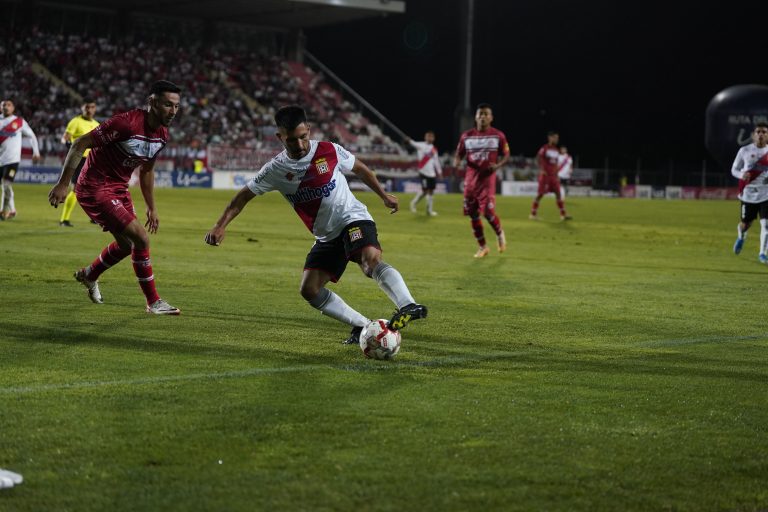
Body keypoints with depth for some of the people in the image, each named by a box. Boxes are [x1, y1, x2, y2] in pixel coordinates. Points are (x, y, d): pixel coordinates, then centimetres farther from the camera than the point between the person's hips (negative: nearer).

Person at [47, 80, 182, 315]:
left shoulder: (162, 135, 0)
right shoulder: (126, 123, -27)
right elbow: (80, 144, -22)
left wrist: (151, 208, 19)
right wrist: (62, 184, -22)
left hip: (119, 189, 9)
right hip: (95, 188, -9)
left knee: (126, 244, 20)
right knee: (141, 239, -15)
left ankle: (89, 275, 48)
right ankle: (153, 302, -2)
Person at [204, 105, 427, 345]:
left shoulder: (329, 151, -9)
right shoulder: (276, 169, -5)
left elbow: (360, 169, 10)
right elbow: (244, 196, 2)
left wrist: (384, 196, 18)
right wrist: (220, 226, -10)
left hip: (353, 218, -4)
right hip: (326, 236, 5)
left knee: (371, 260, -34)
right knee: (309, 290, -8)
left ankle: (408, 307, -49)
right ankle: (362, 326, -4)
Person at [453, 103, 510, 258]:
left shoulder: (498, 136, -2)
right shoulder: (466, 136, 4)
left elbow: (506, 155, 5)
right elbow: (459, 154, 11)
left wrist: (498, 165, -15)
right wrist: (456, 162, -13)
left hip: (487, 177, -3)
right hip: (470, 178, 3)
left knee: (488, 212, -15)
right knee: (473, 215, 5)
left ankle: (499, 233, 16)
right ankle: (482, 247, 19)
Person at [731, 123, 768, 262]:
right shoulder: (744, 151, -2)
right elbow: (734, 169, 5)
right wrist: (742, 175, -17)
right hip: (748, 194, 0)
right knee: (746, 223, 11)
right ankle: (741, 235, 48)